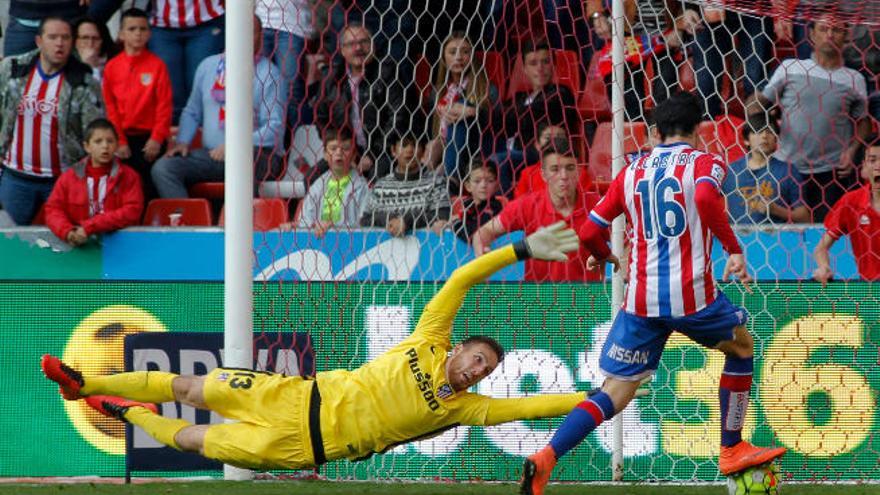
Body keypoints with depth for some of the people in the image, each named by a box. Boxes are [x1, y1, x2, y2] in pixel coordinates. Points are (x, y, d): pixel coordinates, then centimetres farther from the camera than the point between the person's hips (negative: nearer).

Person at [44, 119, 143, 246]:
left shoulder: (129, 176, 4)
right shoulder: (69, 177, 10)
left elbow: (132, 212, -6)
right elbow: (53, 209, 6)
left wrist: (89, 227, -13)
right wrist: (68, 232, -16)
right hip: (79, 244, 3)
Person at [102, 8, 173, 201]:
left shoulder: (157, 65, -1)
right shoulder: (112, 67, 4)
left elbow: (164, 104, -3)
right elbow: (110, 106, 4)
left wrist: (157, 138, -9)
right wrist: (119, 141, -2)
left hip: (149, 139, -2)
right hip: (123, 139, 2)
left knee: (150, 191, -4)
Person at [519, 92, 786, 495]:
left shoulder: (632, 172, 14)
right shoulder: (704, 162, 2)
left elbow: (589, 232, 12)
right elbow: (705, 197, -22)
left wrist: (602, 256, 33)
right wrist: (733, 249, -16)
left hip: (640, 299, 3)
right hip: (692, 293, -3)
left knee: (615, 392, 5)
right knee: (742, 346, 26)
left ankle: (545, 457, -16)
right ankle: (732, 450, 27)